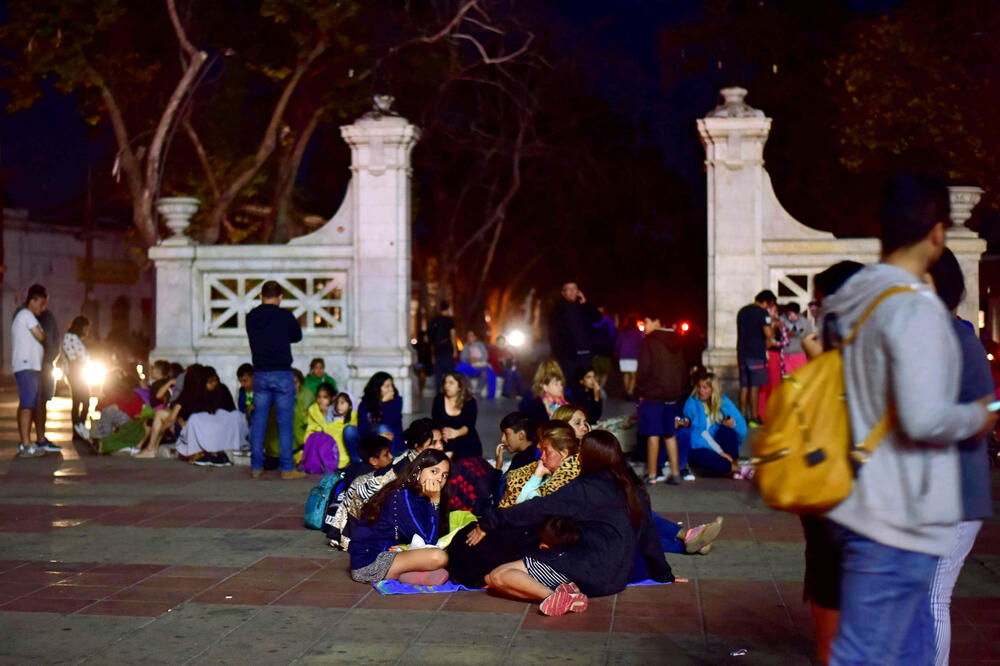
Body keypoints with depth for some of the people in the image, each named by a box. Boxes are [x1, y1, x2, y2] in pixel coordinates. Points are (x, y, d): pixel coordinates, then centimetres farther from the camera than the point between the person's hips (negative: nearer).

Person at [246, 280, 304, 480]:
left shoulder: (251, 317, 2)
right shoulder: (285, 316, -7)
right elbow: (297, 336, 9)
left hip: (260, 374, 4)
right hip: (282, 374, -3)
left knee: (258, 421, 9)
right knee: (285, 422, 1)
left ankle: (256, 467, 11)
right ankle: (287, 468, 1)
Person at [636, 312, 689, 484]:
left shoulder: (649, 341, -9)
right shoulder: (676, 342, 11)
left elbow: (644, 369, -13)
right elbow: (683, 368, 14)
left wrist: (640, 390, -2)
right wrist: (681, 391, 17)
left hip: (653, 394, -6)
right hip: (673, 394, 6)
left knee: (653, 434, -2)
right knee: (670, 434, 13)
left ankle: (652, 474, 0)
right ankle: (675, 473, 12)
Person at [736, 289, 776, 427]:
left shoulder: (742, 311, 13)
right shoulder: (762, 313, -11)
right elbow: (768, 334, -19)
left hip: (742, 353, 7)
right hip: (756, 354, -7)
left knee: (744, 386, 10)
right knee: (754, 387, -3)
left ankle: (743, 416, 12)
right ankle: (753, 418, -1)